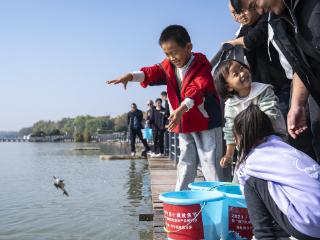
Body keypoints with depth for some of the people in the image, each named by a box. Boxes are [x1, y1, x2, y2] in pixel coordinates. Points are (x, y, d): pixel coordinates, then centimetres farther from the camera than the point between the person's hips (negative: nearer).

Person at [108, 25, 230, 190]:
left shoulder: (201, 65, -15)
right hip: (184, 125, 6)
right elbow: (153, 73, -12)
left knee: (210, 164, -3)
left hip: (206, 121, -6)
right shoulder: (168, 66, 4)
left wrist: (181, 109, -45)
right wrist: (131, 76, -31)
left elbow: (198, 90, -30)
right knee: (185, 164, 14)